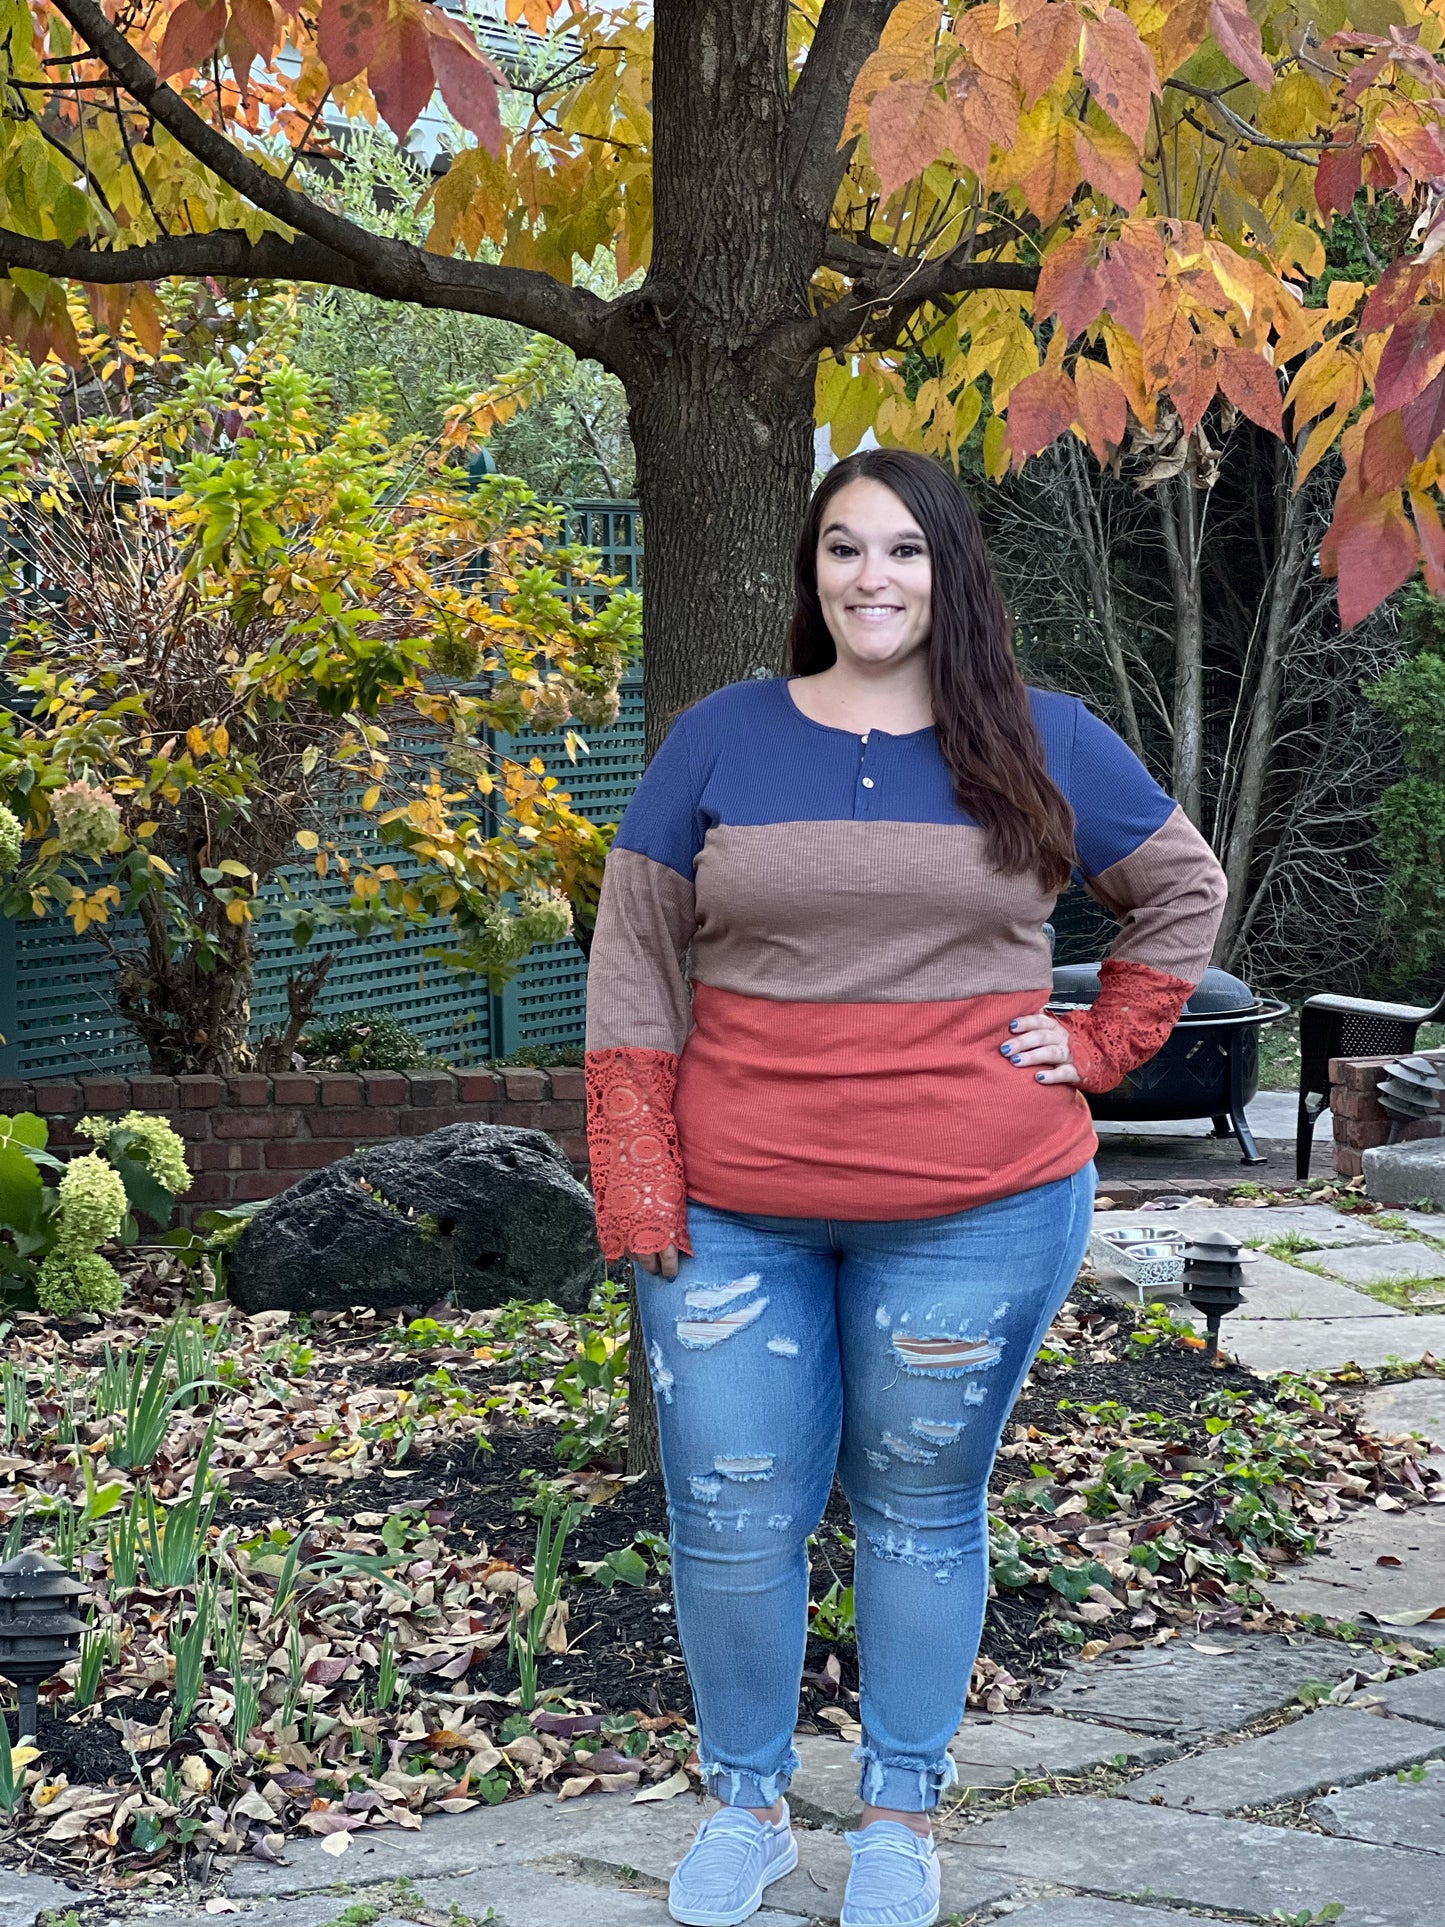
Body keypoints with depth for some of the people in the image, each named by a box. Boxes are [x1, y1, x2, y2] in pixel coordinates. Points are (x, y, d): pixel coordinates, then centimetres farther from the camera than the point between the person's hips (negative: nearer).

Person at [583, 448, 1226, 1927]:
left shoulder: (1040, 747, 4)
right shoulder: (720, 741, 4)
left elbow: (1183, 888, 17)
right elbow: (635, 967, 3)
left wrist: (1099, 1044, 4)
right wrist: (635, 1182, -5)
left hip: (972, 1218, 0)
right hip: (735, 1217, 1)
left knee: (922, 1512, 10)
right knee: (731, 1519, 3)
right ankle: (747, 1802, 23)